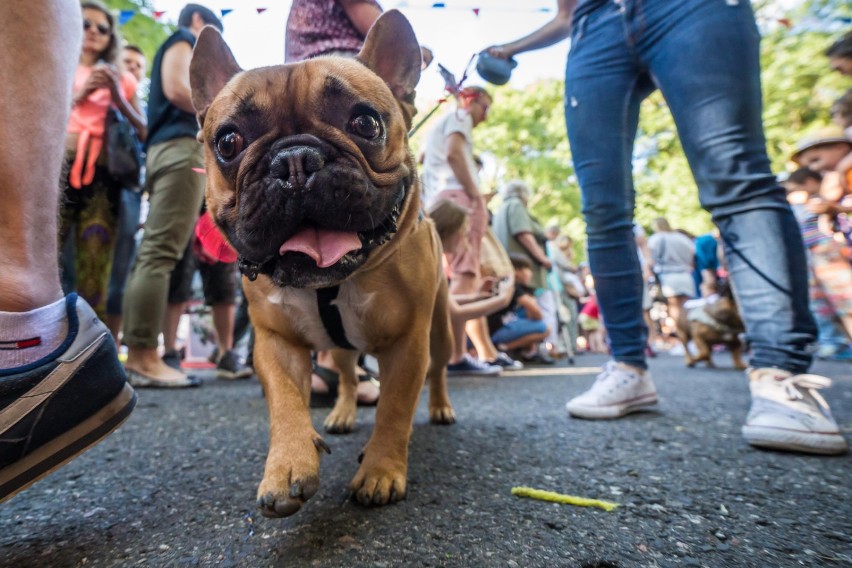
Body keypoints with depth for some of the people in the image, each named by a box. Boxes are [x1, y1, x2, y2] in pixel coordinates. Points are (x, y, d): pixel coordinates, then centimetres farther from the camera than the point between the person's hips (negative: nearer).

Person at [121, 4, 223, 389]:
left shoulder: (177, 49, 34)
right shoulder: (184, 39, 9)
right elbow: (177, 90, -10)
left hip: (166, 149, 9)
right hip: (181, 148, -9)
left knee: (152, 252, 2)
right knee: (162, 253, -16)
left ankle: (136, 356, 3)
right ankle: (145, 358, -18)